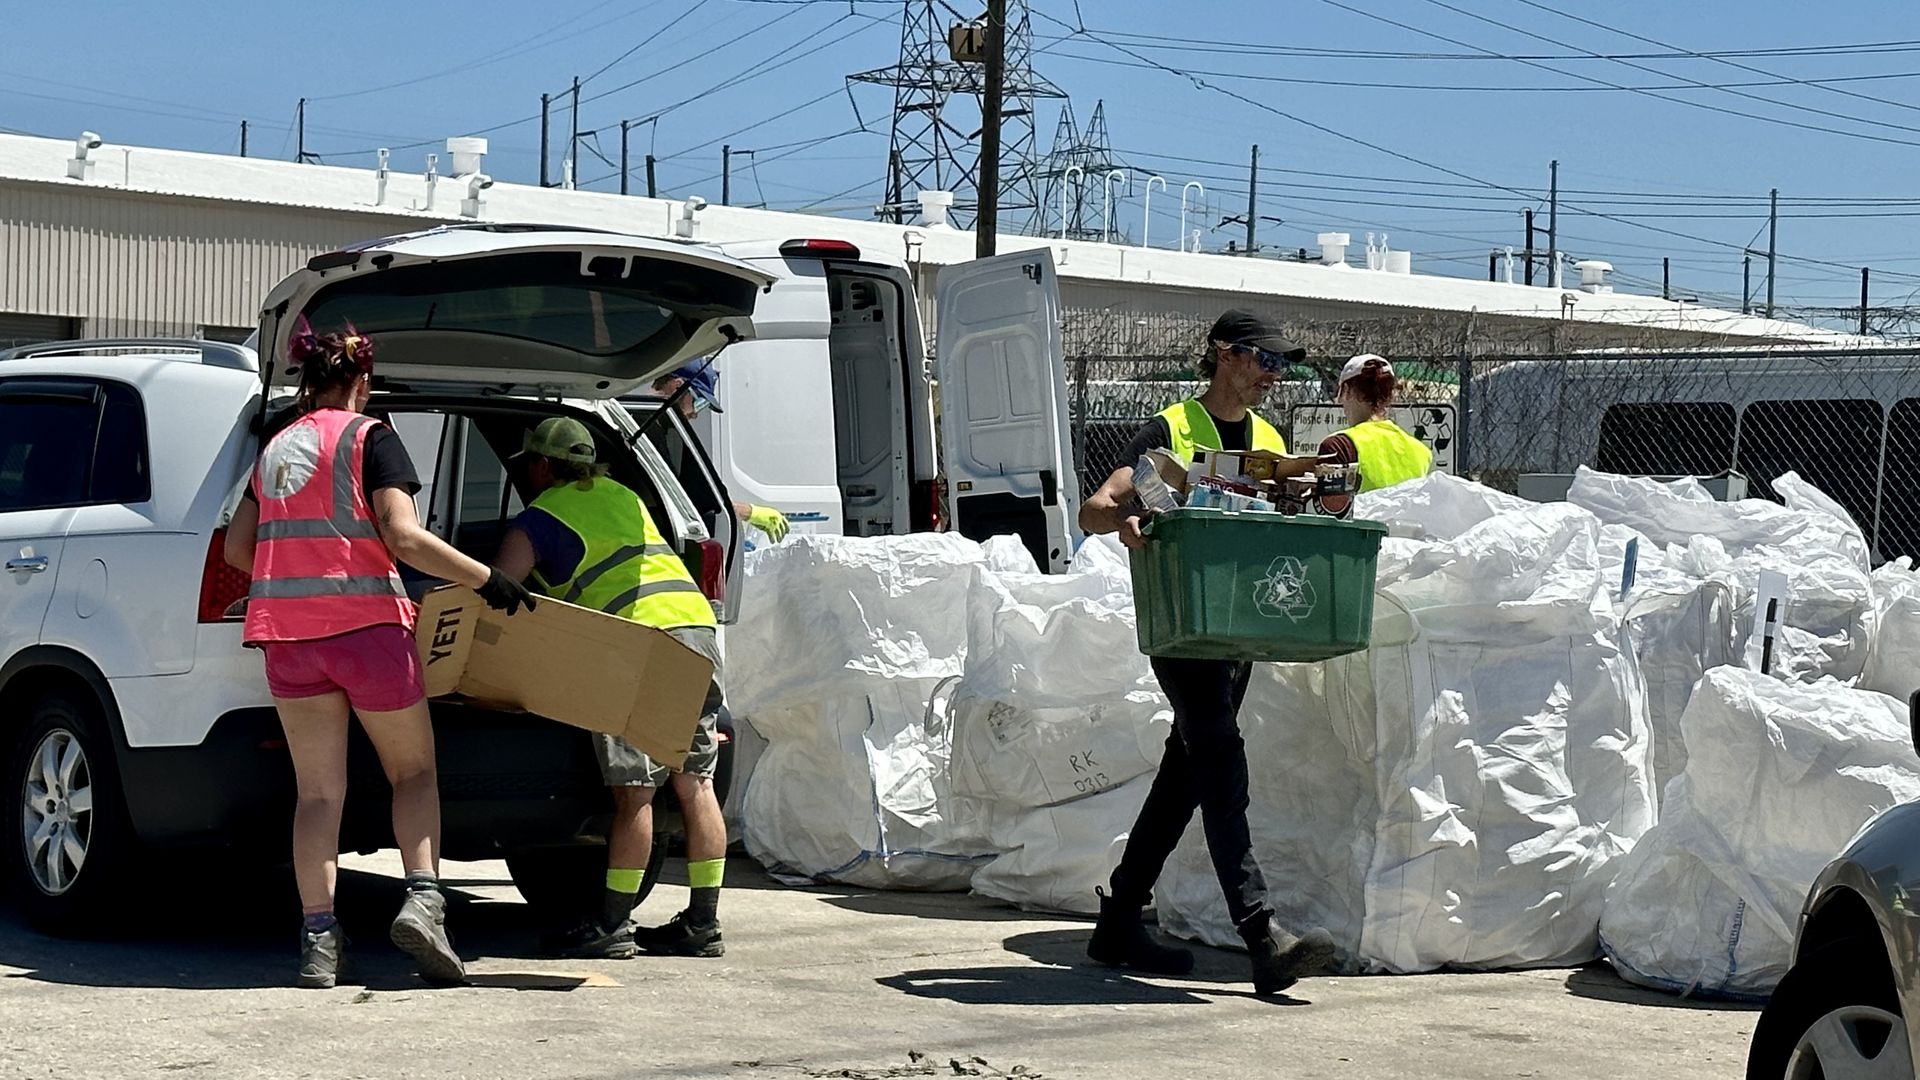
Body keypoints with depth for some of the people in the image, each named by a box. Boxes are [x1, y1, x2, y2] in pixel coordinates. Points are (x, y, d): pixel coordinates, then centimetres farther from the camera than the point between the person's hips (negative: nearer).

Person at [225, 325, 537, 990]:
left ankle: (318, 938, -3)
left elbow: (238, 549, 19)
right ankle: (422, 900, -13)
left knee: (318, 792, 5)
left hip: (288, 635, 5)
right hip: (366, 623, -5)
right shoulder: (370, 438, -1)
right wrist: (488, 581, -6)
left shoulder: (277, 448, 17)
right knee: (413, 772, 8)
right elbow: (405, 538, -12)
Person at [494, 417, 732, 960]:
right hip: (697, 625, 7)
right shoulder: (620, 495, 26)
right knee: (695, 785, 8)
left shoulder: (540, 519, 4)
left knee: (633, 793, -5)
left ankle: (611, 927, 0)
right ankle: (703, 924, 10)